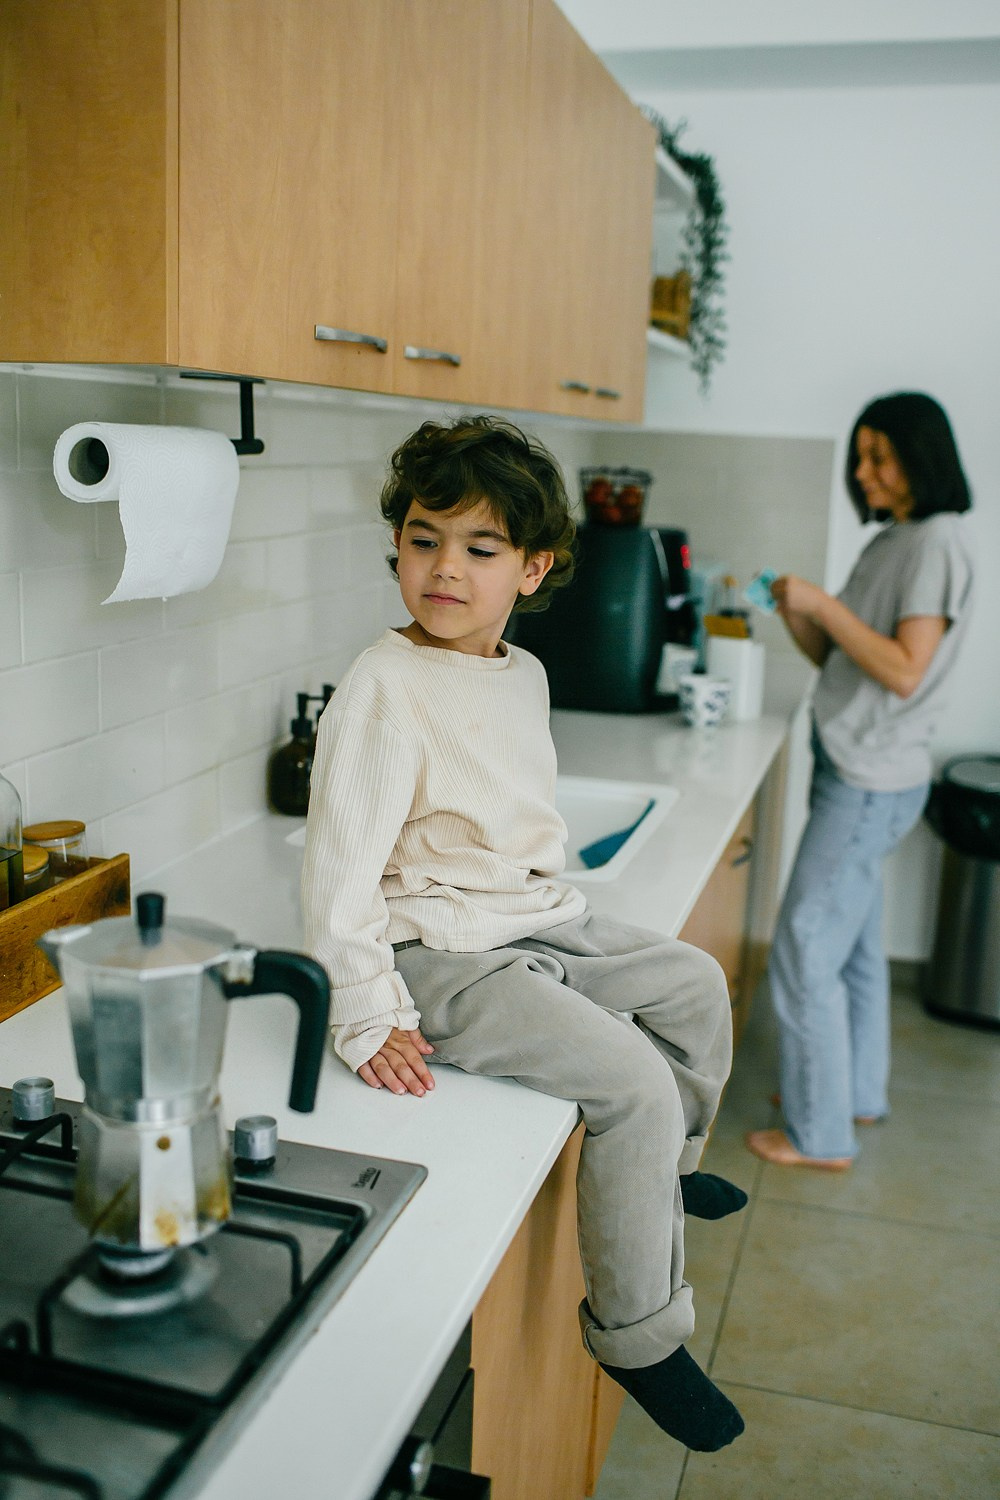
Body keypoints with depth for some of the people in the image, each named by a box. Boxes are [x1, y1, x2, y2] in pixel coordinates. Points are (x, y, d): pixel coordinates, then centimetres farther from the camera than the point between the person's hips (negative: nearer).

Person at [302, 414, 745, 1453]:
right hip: (443, 954, -9)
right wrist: (366, 1018, -22)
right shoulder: (385, 688, -20)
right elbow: (341, 861, -22)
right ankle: (637, 1334, 2)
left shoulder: (523, 677, 7)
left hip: (537, 923, 9)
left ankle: (668, 1166, 45)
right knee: (633, 1085, -18)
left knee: (694, 984, 19)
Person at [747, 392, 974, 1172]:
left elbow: (904, 671, -21)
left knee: (805, 951, -5)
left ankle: (820, 1134, 7)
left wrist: (823, 603, -19)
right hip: (854, 772, 9)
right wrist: (799, 618, -3)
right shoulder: (891, 542, 14)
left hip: (873, 783, -9)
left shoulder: (937, 543, -13)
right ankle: (858, 1091, 34)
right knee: (854, 944, 19)